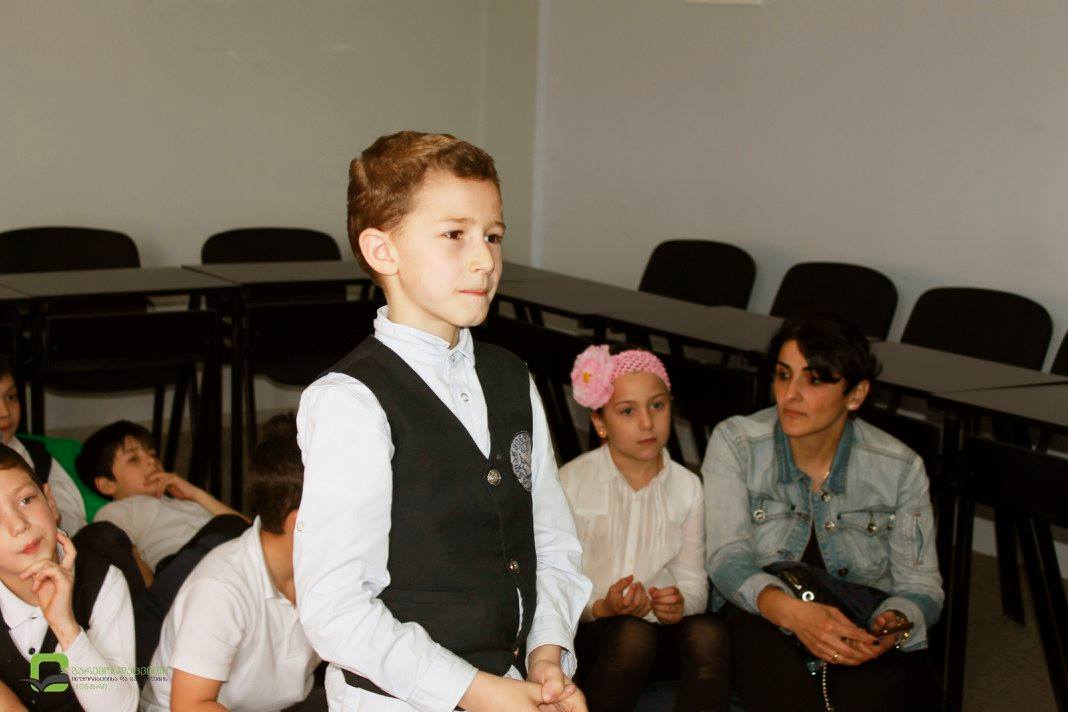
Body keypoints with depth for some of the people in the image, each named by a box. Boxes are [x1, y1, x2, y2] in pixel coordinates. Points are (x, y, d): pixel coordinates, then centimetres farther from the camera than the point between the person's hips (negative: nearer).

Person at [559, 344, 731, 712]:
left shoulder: (687, 486, 9)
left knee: (708, 633, -29)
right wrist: (602, 608, -23)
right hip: (586, 628, -3)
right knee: (634, 635, -36)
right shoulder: (571, 482, -3)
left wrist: (681, 603, -18)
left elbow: (692, 578, 5)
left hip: (661, 626, 3)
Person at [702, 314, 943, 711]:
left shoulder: (899, 468, -2)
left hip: (865, 631, 0)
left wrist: (894, 623, -26)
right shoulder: (734, 443, -5)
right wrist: (791, 611, -34)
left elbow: (920, 584, 0)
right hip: (762, 622, 1)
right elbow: (728, 559, -14)